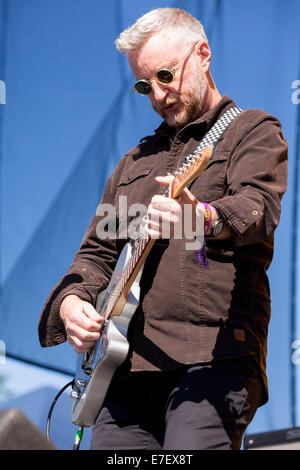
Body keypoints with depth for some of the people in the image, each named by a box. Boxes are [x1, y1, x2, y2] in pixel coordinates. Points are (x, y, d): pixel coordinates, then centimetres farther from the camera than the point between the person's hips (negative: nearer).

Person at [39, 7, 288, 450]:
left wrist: (203, 217, -37)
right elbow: (98, 251, 25)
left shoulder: (254, 131, 7)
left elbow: (260, 208, -14)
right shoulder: (135, 161, 25)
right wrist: (73, 300, 3)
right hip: (129, 362, 6)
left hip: (216, 357, -6)